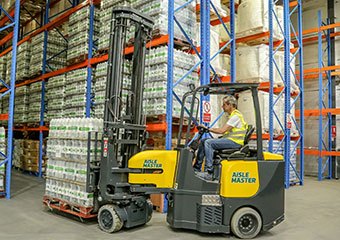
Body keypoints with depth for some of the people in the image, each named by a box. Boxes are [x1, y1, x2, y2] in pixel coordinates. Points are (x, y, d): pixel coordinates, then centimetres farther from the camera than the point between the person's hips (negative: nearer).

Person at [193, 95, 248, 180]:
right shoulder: (232, 115, 20)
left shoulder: (236, 116, -13)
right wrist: (209, 129, 7)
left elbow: (222, 130, -19)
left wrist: (208, 129, -10)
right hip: (230, 139, 10)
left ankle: (209, 173, -27)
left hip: (235, 142, -10)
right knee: (203, 141, 4)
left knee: (208, 142, -25)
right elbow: (224, 130, 18)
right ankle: (197, 168, 4)